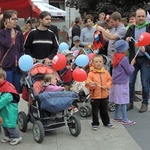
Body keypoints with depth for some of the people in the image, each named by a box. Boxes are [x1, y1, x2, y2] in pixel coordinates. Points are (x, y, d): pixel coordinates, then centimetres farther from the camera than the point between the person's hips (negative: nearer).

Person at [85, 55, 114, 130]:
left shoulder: (106, 72, 2)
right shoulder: (91, 73, -9)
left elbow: (109, 80, 6)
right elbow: (87, 83, -10)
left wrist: (106, 86, -11)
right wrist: (91, 85, -30)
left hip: (104, 96, 3)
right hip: (95, 96, -3)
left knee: (104, 110, 17)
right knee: (95, 111, 6)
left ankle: (106, 122, 31)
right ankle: (95, 124, 19)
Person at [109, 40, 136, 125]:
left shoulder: (116, 57, 5)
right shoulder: (124, 59, -18)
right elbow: (129, 71, -13)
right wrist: (132, 64, 1)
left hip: (116, 82, 8)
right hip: (122, 83, -8)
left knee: (118, 100, 16)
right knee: (123, 101, -2)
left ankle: (116, 116, 26)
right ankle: (124, 119, 3)